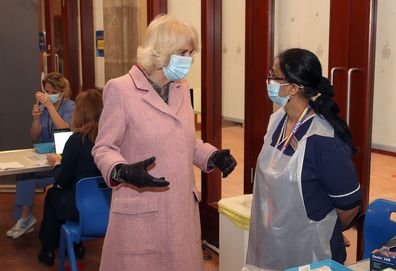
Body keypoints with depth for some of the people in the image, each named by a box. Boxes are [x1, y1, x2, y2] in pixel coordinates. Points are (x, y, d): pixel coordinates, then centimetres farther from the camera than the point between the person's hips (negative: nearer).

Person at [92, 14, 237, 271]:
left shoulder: (182, 88, 8)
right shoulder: (121, 89, -12)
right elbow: (103, 148, -8)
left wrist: (213, 155, 1)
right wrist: (123, 171, -28)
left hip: (183, 208, 6)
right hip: (142, 213, -6)